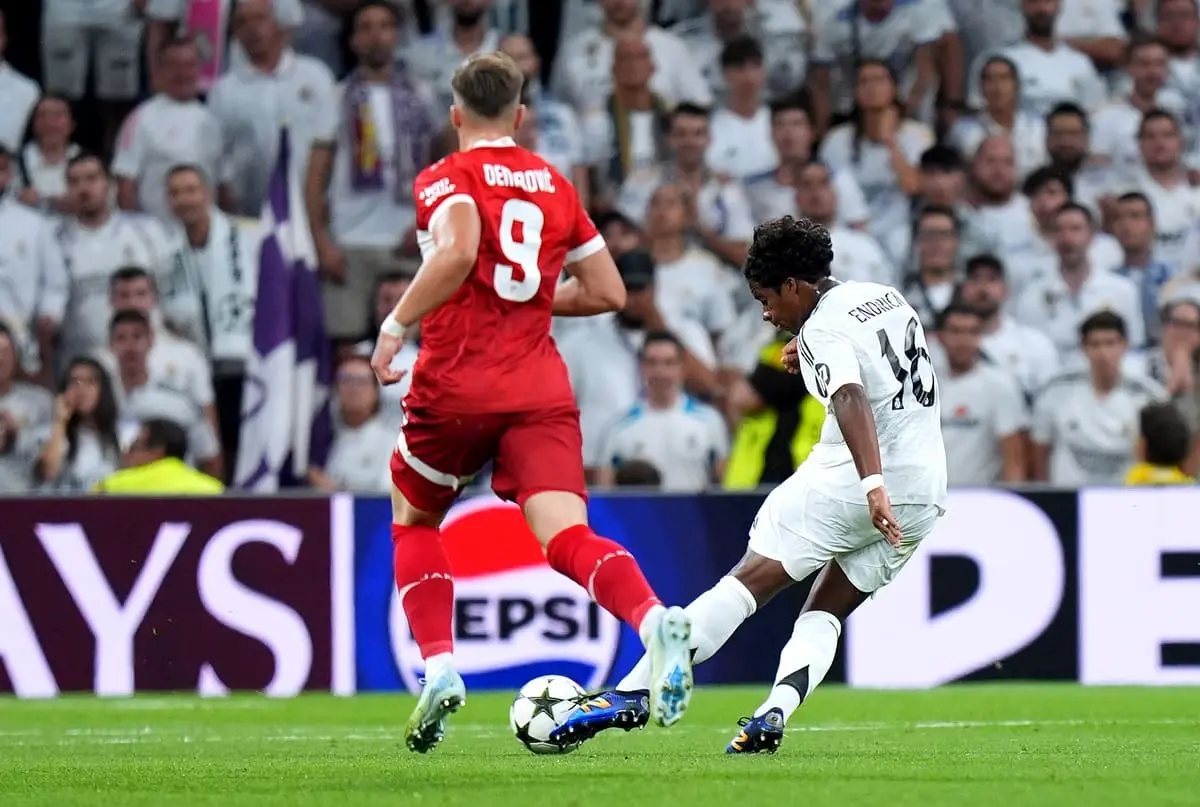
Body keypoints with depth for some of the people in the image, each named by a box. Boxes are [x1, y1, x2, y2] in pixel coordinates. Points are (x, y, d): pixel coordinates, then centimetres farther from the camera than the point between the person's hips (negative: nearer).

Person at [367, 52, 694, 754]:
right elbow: (608, 293, 17)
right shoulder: (555, 186, 16)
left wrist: (396, 325, -15)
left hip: (456, 386, -3)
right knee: (566, 536, -12)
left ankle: (439, 670, 8)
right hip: (541, 391, 3)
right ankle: (655, 619, -41)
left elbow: (457, 251, -22)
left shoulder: (446, 179, 0)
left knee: (414, 520, 21)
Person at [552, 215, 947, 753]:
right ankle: (773, 714, -14)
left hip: (848, 482, -8)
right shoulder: (887, 296, 18)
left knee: (748, 582, -8)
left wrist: (873, 484, -39)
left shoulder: (824, 329, -8)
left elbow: (852, 400, -27)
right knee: (825, 614, 12)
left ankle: (631, 693, -13)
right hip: (924, 496, 8)